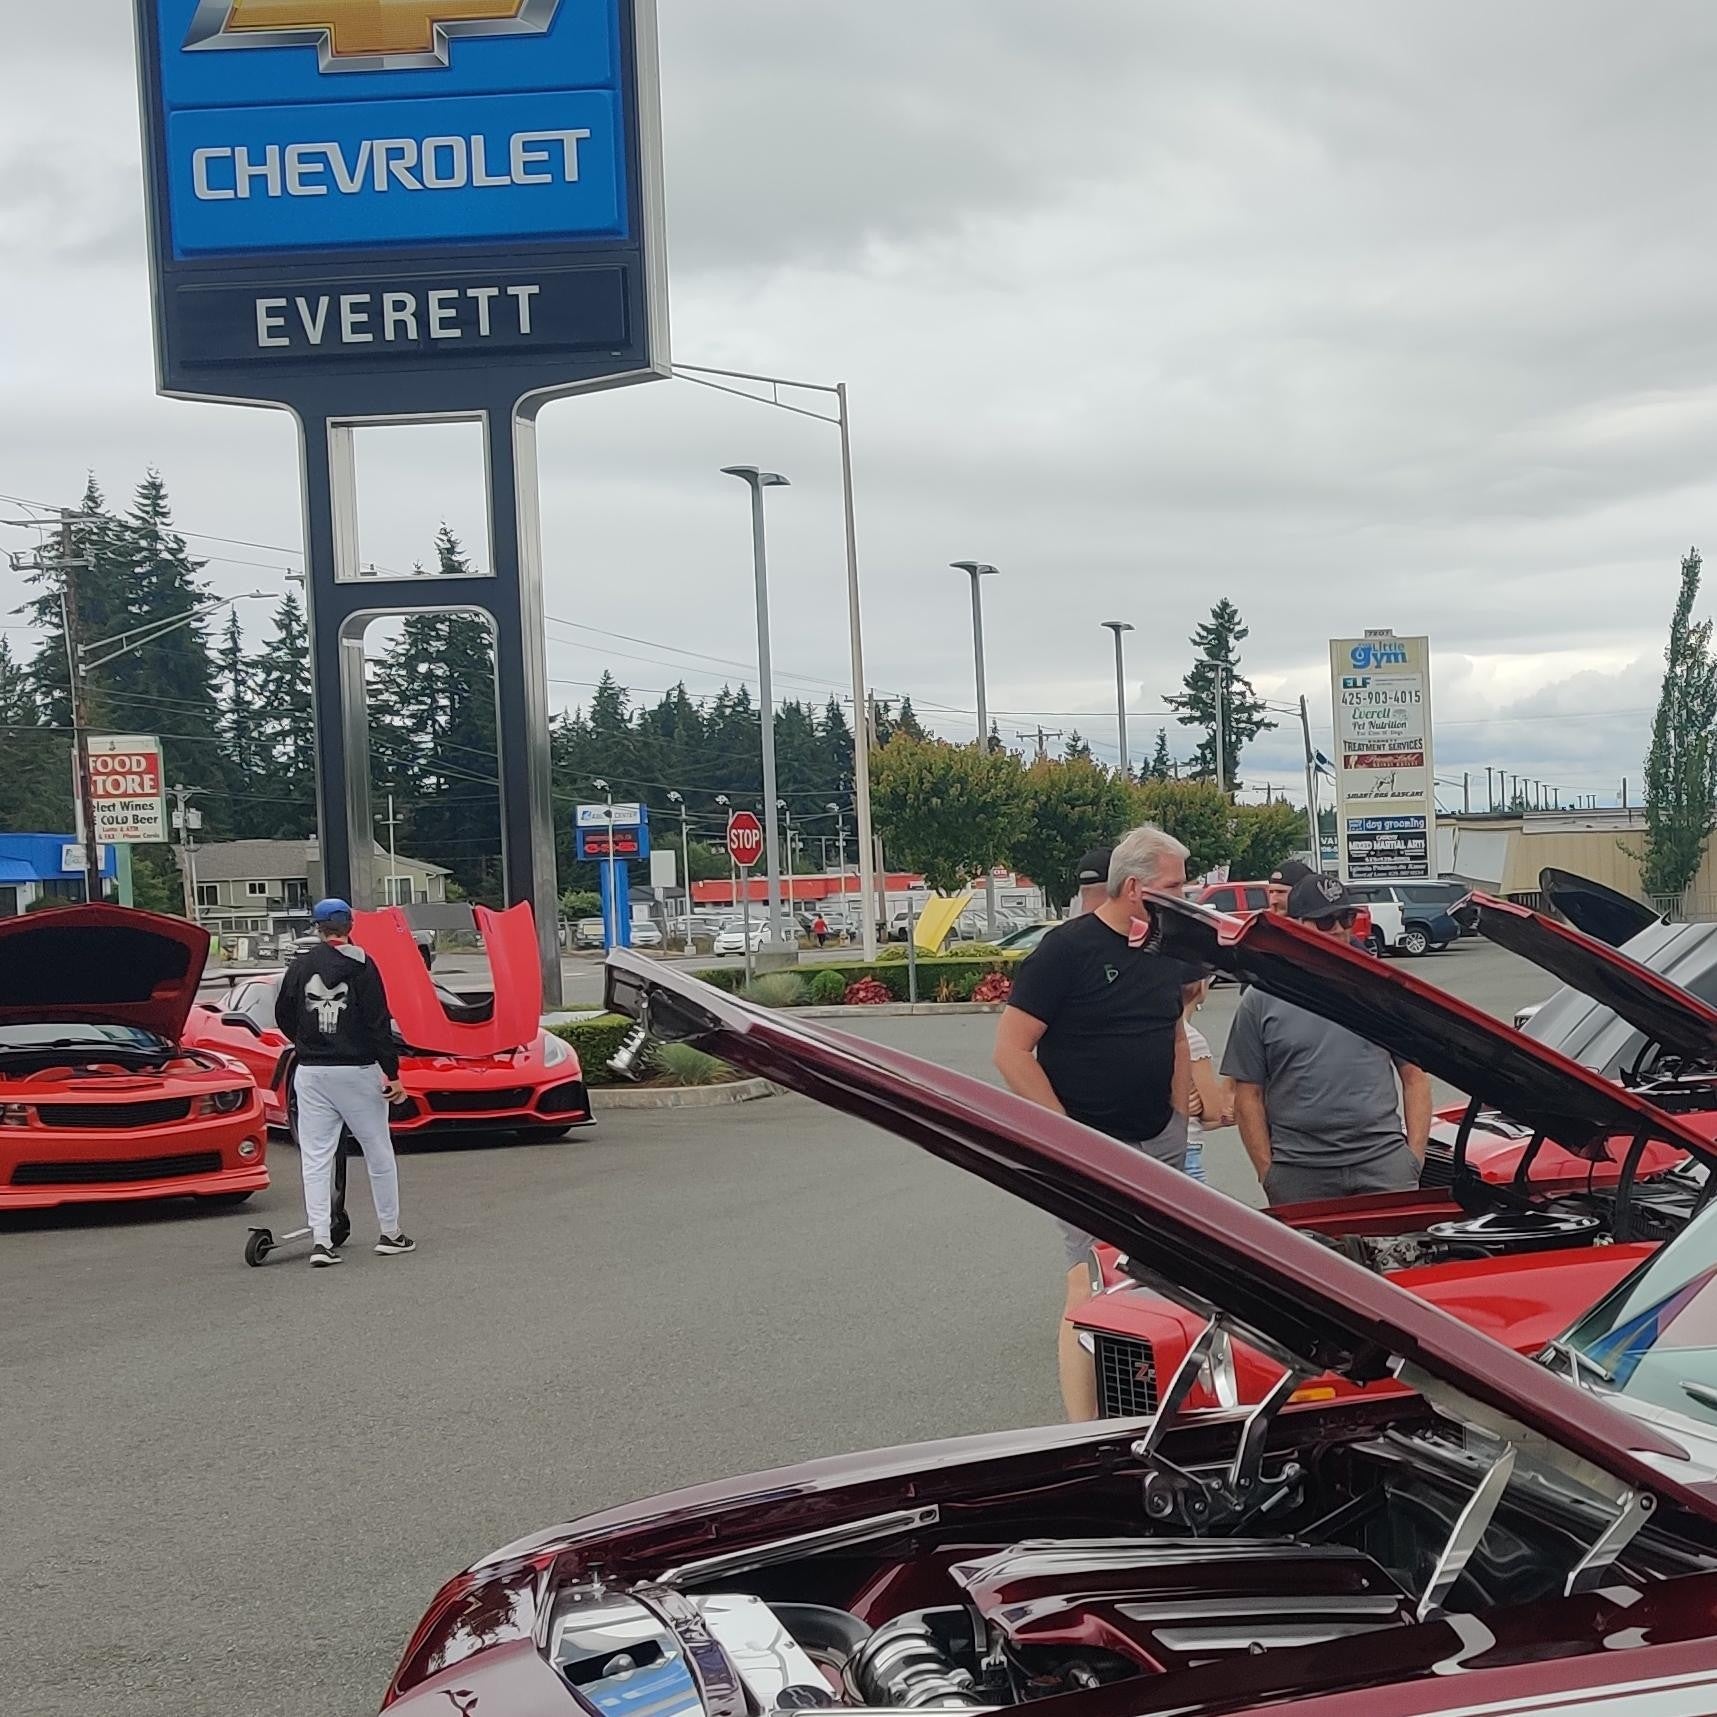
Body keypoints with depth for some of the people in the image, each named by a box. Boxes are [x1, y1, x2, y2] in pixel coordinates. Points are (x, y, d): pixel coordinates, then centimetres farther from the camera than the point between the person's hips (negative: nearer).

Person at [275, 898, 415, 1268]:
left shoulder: (300, 966, 3)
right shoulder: (361, 966, -6)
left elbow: (283, 1016, 11)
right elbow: (378, 1023, -11)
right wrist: (392, 1073, -9)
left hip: (310, 1072, 2)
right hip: (357, 1070, -2)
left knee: (315, 1158, 3)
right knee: (379, 1153, 10)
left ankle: (320, 1240, -6)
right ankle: (390, 1233, 16)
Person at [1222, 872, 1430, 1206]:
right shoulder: (1261, 1001, 6)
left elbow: (1414, 1077, 13)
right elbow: (1248, 1095, 5)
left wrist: (1415, 1154, 2)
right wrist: (1267, 1171, -3)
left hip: (1384, 1158, 1)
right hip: (1298, 1174, -1)